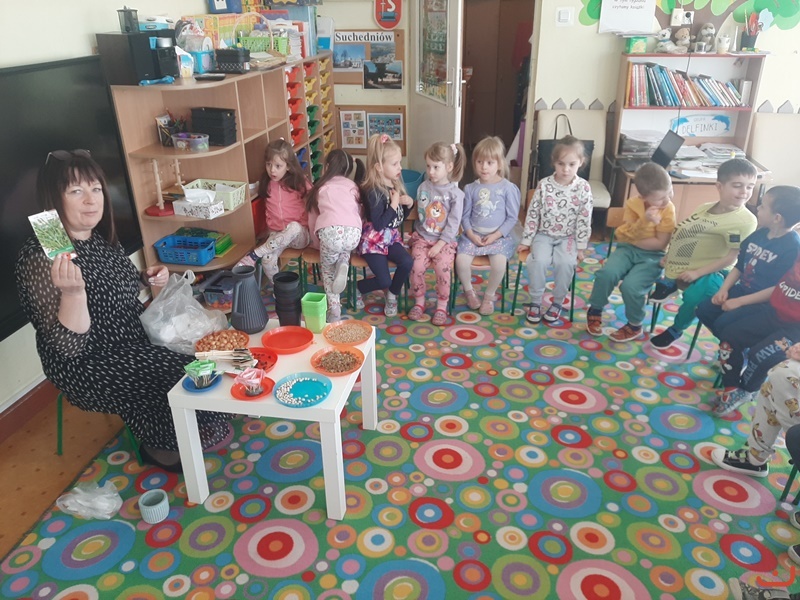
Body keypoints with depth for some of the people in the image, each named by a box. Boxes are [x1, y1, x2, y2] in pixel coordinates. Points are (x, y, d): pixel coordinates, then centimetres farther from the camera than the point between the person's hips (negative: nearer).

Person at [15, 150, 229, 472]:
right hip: (90, 367, -8)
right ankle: (157, 445, 12)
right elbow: (68, 346, -27)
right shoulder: (42, 259, -25)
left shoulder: (100, 237, 0)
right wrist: (73, 291, -43)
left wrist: (146, 277, 0)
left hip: (131, 338, 9)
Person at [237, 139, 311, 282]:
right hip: (276, 234, 3)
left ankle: (253, 255, -29)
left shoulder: (299, 182, -2)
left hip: (299, 234, -2)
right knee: (267, 260, -28)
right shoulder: (267, 184, 7)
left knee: (294, 227, -38)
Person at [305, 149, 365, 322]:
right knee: (343, 249, 37)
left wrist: (316, 243, 42)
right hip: (353, 233, 2)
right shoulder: (352, 185, 30)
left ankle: (334, 308, 9)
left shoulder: (320, 187, 26)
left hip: (330, 232, -1)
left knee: (327, 269, 23)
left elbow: (312, 218, 29)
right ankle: (343, 264, 6)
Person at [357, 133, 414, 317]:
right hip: (373, 240, -7)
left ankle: (392, 296, 5)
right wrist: (394, 204, -20)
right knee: (384, 281, -16)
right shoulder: (374, 192, -19)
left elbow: (402, 216, 16)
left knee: (407, 262, -20)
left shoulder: (396, 185, 5)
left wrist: (409, 203, -4)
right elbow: (379, 224, -25)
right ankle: (357, 288, 17)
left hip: (392, 238, 7)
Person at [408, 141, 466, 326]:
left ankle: (442, 307, -4)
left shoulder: (455, 194, -8)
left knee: (442, 268, -25)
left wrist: (439, 245, -17)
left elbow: (453, 224, -11)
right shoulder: (423, 187, 4)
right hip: (422, 237, 3)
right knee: (417, 266, -21)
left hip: (445, 240, -3)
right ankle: (419, 302, 1)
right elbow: (419, 214, 11)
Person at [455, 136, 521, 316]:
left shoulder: (508, 188, -4)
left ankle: (489, 295, 0)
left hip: (499, 236, -2)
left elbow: (512, 217, -4)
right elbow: (465, 216, 5)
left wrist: (496, 235, -14)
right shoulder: (470, 188, 5)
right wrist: (471, 234, -11)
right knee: (461, 260, -23)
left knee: (499, 263, -29)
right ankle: (469, 290, 6)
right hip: (473, 234, 2)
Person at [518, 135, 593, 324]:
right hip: (544, 234, 1)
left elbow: (584, 220, -5)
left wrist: (581, 247, -7)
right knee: (538, 261, -27)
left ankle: (558, 302, -5)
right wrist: (526, 241, -2)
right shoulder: (544, 185, -6)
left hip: (568, 237, 0)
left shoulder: (583, 188, -6)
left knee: (565, 263, -28)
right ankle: (535, 301, -8)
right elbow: (532, 214, -2)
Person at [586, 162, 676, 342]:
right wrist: (644, 221, -27)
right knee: (607, 273, -27)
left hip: (652, 255, -2)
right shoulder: (632, 204, -6)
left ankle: (634, 325, 0)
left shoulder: (668, 210, -12)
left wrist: (634, 240, -14)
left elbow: (660, 243, -13)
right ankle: (595, 311, -2)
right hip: (627, 248, 3)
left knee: (630, 285, -27)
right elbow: (630, 234, -9)